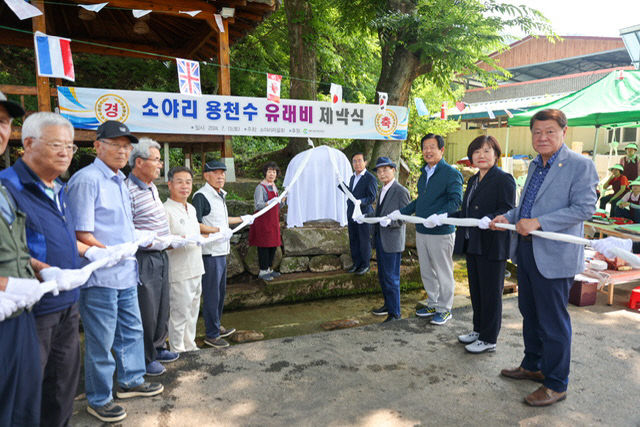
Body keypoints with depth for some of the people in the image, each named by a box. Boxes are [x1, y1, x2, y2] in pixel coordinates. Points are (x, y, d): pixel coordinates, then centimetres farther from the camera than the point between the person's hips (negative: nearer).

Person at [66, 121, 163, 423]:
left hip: (126, 273, 9)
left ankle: (131, 381, 38)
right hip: (100, 276, -9)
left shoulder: (120, 181, 15)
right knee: (101, 341, 5)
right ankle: (98, 400, 22)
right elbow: (82, 235, -17)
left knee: (131, 330, 20)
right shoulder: (86, 179, -13)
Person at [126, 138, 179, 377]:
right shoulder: (128, 190, -17)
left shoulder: (152, 187, 12)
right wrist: (149, 239, -25)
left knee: (162, 306, 18)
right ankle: (145, 358, 18)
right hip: (144, 258, -9)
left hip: (161, 256, 9)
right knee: (146, 310, 2)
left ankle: (158, 348, 34)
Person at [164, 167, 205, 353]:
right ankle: (177, 351, 19)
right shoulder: (166, 210, -15)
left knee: (192, 311, 19)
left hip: (196, 269, 9)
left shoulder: (192, 209, 13)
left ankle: (190, 347, 34)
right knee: (179, 314, 2)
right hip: (180, 273, -9)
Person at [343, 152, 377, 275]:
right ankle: (356, 263, 24)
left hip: (364, 215, -7)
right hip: (352, 214, 7)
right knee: (353, 240, 12)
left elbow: (372, 198, -16)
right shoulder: (353, 177, 14)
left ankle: (365, 265, 16)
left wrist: (361, 201, -30)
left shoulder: (370, 178, -10)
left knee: (364, 241, 3)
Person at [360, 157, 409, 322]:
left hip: (392, 242, -9)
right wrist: (364, 217, 9)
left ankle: (395, 314, 8)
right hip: (380, 239, 9)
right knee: (382, 277, 18)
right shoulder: (383, 190, 15)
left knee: (391, 278, -3)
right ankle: (388, 305, 34)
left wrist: (389, 221, -31)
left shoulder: (401, 192, -12)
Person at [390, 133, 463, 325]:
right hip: (421, 232, 8)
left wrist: (439, 217, -35)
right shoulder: (424, 173, 15)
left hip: (441, 233, -8)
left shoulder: (451, 173, -10)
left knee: (443, 273, 6)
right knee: (426, 272, 16)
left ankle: (444, 309, 20)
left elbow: (456, 201, -20)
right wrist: (400, 212, 21)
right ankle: (433, 304, 32)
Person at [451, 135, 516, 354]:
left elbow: (508, 212, -18)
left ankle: (489, 340, 16)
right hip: (472, 245, 9)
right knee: (475, 290, 18)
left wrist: (490, 220, -35)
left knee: (491, 293, 3)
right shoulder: (473, 180, 16)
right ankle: (478, 330, 33)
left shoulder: (504, 179, -10)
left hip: (492, 247, -8)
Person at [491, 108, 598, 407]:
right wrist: (508, 217, 6)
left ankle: (556, 384, 20)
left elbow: (584, 208, -20)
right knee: (530, 314, 20)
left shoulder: (580, 166, -11)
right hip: (526, 251, 8)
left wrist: (537, 222, -24)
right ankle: (532, 366, 39)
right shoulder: (535, 166, 14)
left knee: (553, 322, 3)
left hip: (554, 256, -8)